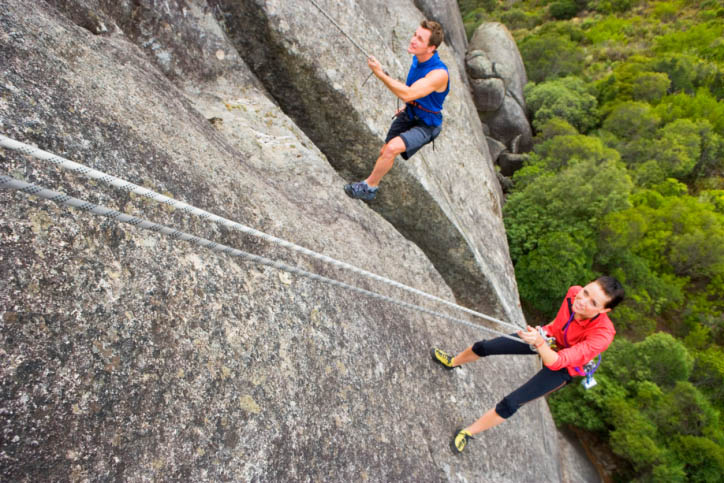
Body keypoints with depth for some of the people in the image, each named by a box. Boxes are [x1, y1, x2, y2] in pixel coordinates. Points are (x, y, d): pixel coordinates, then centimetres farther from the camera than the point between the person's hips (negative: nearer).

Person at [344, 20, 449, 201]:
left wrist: (380, 74, -39)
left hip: (425, 125, -8)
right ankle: (371, 188, 27)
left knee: (392, 148, -27)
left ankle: (369, 186, -8)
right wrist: (408, 107, 18)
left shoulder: (439, 73, -31)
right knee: (384, 153, 7)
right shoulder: (417, 57, -4)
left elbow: (408, 94, -39)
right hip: (409, 115, 8)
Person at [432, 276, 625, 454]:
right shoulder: (575, 292, -28)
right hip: (550, 337, 5)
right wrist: (545, 333, 1)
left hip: (564, 367, -4)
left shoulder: (602, 334, -40)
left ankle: (467, 433, 14)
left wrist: (539, 343, -59)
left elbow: (556, 363, -43)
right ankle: (453, 362, 42)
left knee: (509, 404, -12)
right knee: (483, 347, 7)